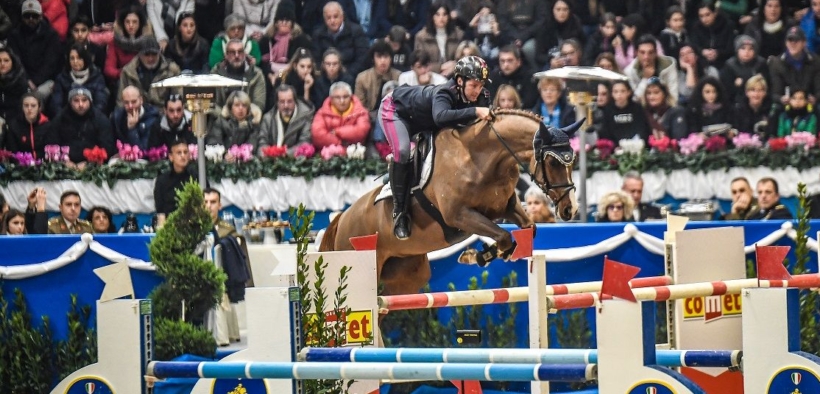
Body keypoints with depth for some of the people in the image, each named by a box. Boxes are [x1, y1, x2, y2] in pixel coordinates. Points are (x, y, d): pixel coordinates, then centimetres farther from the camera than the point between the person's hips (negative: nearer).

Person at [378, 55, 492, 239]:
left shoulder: (481, 97, -25)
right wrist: (474, 111, -71)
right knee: (402, 151, -27)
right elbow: (441, 116, -65)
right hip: (395, 109, -7)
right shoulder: (444, 94, -44)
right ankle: (399, 212, -16)